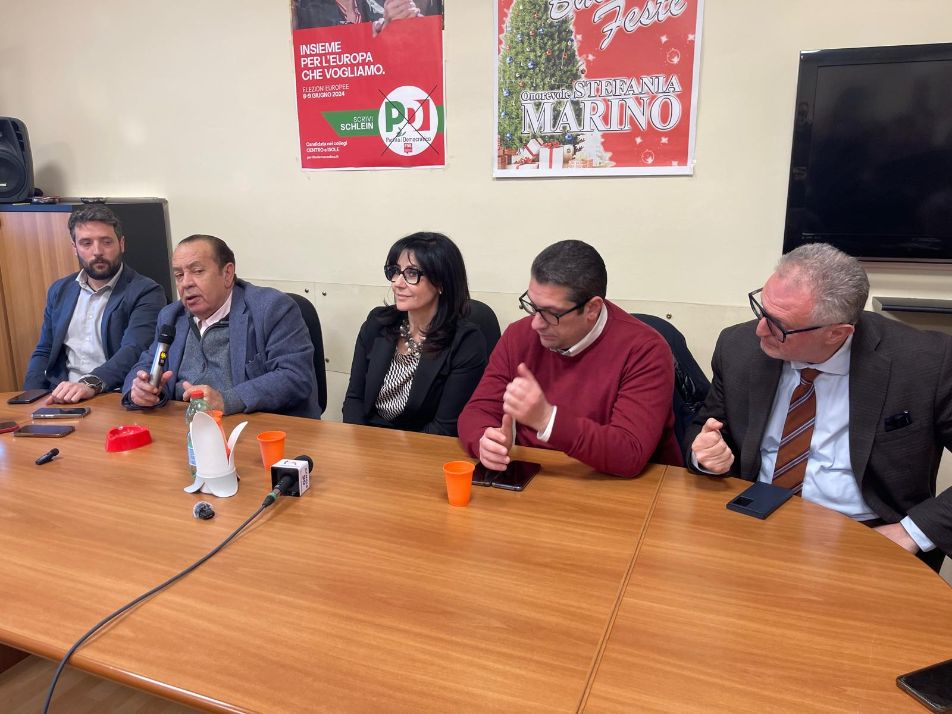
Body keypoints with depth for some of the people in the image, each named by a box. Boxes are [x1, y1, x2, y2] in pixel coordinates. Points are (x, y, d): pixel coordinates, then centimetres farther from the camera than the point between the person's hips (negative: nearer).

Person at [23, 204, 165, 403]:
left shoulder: (146, 292, -4)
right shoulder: (60, 290, 16)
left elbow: (134, 351, -17)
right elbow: (43, 352, 20)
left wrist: (91, 384, -33)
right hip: (60, 399, 5)